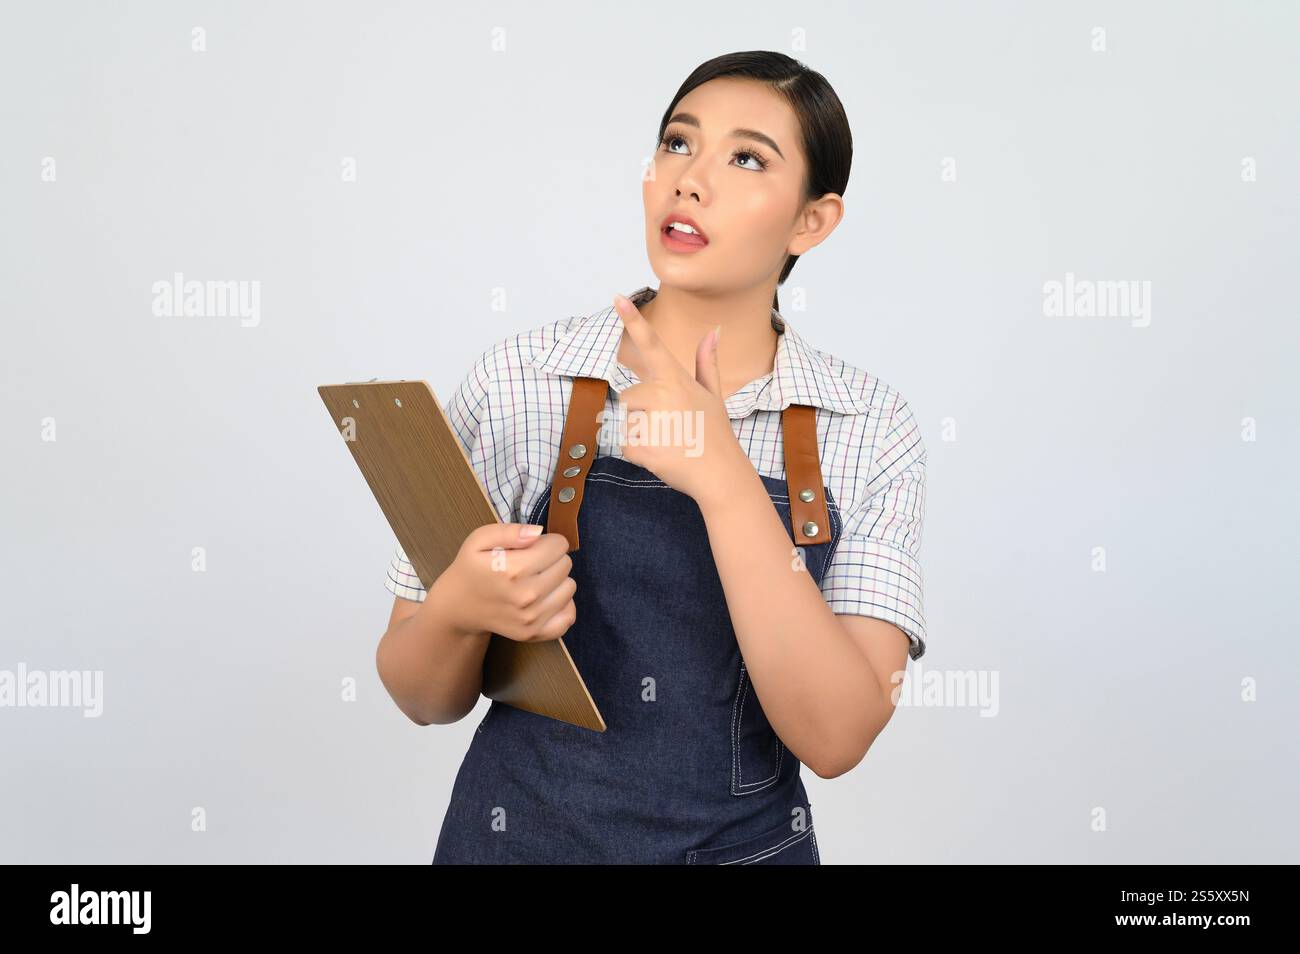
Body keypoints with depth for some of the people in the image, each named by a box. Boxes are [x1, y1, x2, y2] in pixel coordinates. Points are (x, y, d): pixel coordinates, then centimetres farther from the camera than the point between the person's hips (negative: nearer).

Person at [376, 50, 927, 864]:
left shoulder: (870, 429, -10)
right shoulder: (515, 382, -11)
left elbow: (836, 735, -20)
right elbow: (423, 697, -4)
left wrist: (722, 476, -27)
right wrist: (459, 608, -25)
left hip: (750, 843, 1)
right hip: (523, 835, 0)